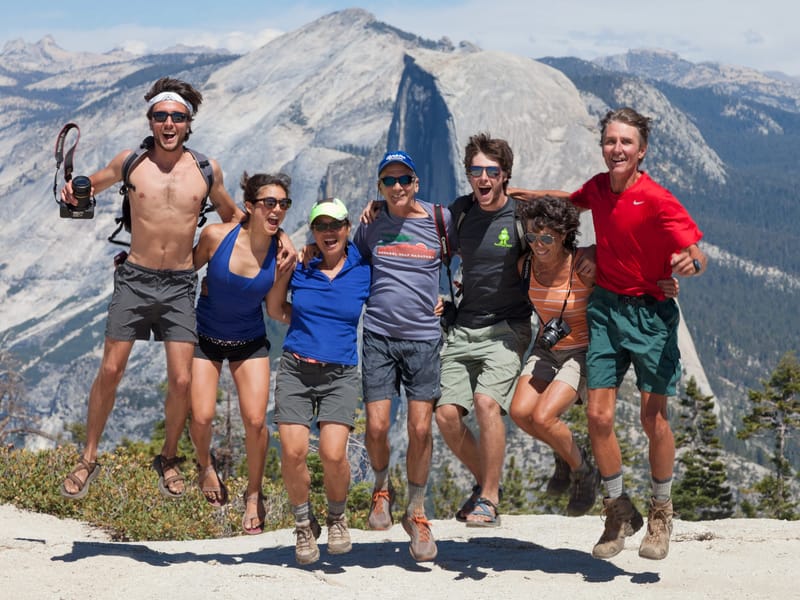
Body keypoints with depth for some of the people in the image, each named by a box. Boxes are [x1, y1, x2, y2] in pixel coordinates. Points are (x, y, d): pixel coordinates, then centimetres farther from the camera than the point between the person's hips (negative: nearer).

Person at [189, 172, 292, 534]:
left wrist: (286, 271, -16)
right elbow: (187, 269, 1)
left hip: (250, 342, 1)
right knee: (202, 417, -10)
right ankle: (205, 464, 27)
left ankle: (254, 495, 17)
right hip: (205, 337, -1)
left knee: (255, 420, -8)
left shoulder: (281, 252, -15)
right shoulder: (216, 236, -19)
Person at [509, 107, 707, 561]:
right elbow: (576, 200, 29)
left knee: (654, 417, -5)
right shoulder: (599, 187, 3)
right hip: (605, 307, 5)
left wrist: (691, 263, -40)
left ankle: (661, 513, 18)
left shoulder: (657, 200, -16)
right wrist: (531, 195, 19)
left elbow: (699, 256, -17)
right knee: (599, 415, -2)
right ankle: (620, 512, 16)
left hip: (651, 312, -5)